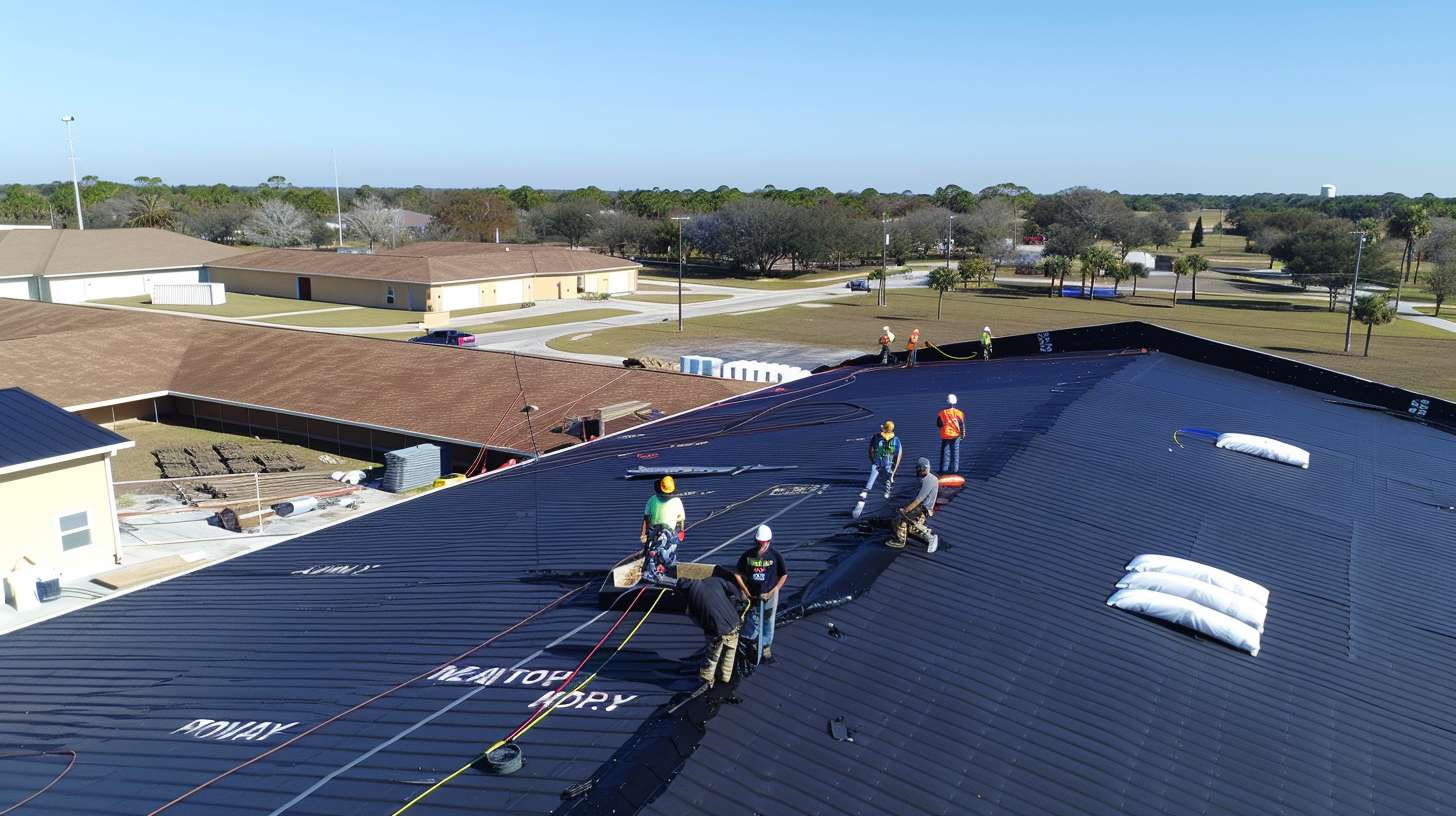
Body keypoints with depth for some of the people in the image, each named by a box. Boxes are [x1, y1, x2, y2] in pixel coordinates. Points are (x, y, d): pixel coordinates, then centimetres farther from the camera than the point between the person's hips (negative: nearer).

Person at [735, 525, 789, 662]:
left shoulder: (775, 556, -13)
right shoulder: (747, 555, -10)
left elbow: (784, 575, -4)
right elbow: (737, 573, 0)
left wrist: (771, 593, -10)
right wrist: (745, 591, -6)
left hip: (770, 595, 0)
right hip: (752, 595, 0)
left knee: (768, 623, 13)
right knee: (751, 623, 7)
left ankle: (766, 648, 31)